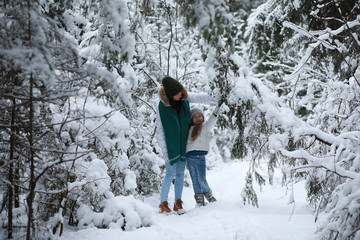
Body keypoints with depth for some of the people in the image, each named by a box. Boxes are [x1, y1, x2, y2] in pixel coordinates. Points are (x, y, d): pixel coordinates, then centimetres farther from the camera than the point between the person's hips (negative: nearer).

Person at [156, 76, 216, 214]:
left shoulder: (185, 99, -4)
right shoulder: (162, 106, -14)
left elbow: (200, 97, 10)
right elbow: (160, 130, -10)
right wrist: (164, 150, -12)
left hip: (183, 144, 5)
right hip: (170, 146, -4)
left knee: (180, 174, 9)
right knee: (170, 174, -6)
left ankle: (178, 203, 17)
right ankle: (163, 203, 7)